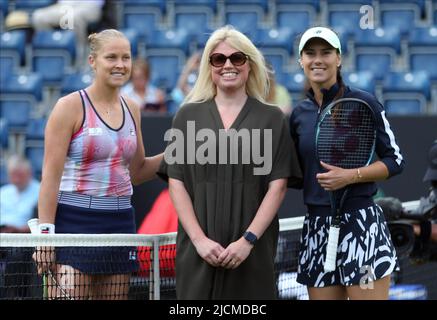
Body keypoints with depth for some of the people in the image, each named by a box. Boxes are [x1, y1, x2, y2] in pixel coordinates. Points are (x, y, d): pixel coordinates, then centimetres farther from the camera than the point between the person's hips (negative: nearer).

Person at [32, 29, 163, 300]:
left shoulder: (131, 109, 13)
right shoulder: (71, 106, -6)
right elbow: (50, 176, -9)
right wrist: (45, 232, -15)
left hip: (120, 222, 6)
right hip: (74, 220, -6)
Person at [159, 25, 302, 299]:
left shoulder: (272, 119, 6)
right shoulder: (188, 116, 9)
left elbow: (278, 185, 0)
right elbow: (177, 183, 4)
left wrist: (248, 240, -11)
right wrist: (199, 239, -9)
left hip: (252, 247, -1)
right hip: (199, 247, 1)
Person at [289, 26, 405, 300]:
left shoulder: (364, 103, -4)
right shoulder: (299, 115, 11)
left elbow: (395, 161, -3)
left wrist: (351, 176, -16)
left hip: (361, 221, -5)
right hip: (317, 227, 5)